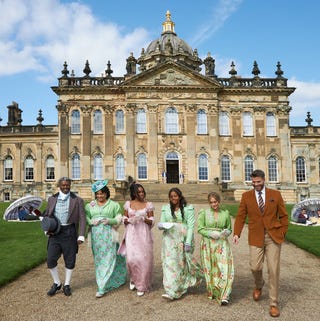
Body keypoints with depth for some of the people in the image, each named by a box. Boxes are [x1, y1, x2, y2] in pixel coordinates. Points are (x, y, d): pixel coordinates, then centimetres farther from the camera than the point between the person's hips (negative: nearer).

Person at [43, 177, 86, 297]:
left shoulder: (77, 200, 0)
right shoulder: (52, 199, 10)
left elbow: (82, 219, -2)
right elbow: (46, 215, 17)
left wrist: (81, 236, -10)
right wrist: (47, 229, 0)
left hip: (69, 232, -2)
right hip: (55, 232, 2)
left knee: (70, 260, 6)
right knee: (51, 259, 0)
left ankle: (67, 285, 24)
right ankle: (56, 283, 21)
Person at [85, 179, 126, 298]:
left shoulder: (114, 205, 5)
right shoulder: (90, 205, 12)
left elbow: (118, 220, 4)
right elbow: (86, 218, 10)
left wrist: (109, 221, -14)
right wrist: (92, 222, -11)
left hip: (109, 235, -3)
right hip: (95, 235, 3)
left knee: (108, 259, -6)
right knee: (98, 259, 8)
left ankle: (102, 287, -2)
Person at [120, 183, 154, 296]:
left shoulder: (148, 204, 3)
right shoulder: (128, 204, 7)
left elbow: (151, 222, 4)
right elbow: (124, 220, 11)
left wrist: (144, 219, -16)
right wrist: (130, 220, -11)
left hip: (144, 234, 0)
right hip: (132, 234, 1)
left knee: (144, 259, -2)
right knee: (132, 258, -9)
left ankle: (142, 286, 15)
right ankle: (133, 278, 22)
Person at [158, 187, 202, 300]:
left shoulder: (188, 208, 0)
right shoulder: (165, 208, 9)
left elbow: (190, 226, -4)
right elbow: (162, 223, 10)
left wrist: (188, 242, -12)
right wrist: (160, 225, -14)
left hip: (183, 238, -2)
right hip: (169, 238, 2)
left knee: (182, 262, 7)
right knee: (169, 263, -5)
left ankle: (182, 287, 30)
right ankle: (171, 291, 2)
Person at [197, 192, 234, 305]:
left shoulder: (225, 214, 7)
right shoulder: (204, 213, 2)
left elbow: (229, 229, 16)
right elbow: (200, 228, -1)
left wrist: (226, 232, -6)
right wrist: (211, 233, -17)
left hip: (222, 244, 1)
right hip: (208, 244, 0)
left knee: (224, 268, -10)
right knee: (210, 269, 7)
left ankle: (224, 296, -9)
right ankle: (212, 292, 25)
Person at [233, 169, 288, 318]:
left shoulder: (275, 194, 3)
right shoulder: (246, 196, 3)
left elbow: (283, 216, 7)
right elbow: (241, 216, 1)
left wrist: (282, 233, -2)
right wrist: (236, 233, -10)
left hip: (273, 236, 0)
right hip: (256, 237, 0)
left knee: (273, 270, -1)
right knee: (255, 267, -5)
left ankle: (274, 304, 12)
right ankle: (259, 285, 32)